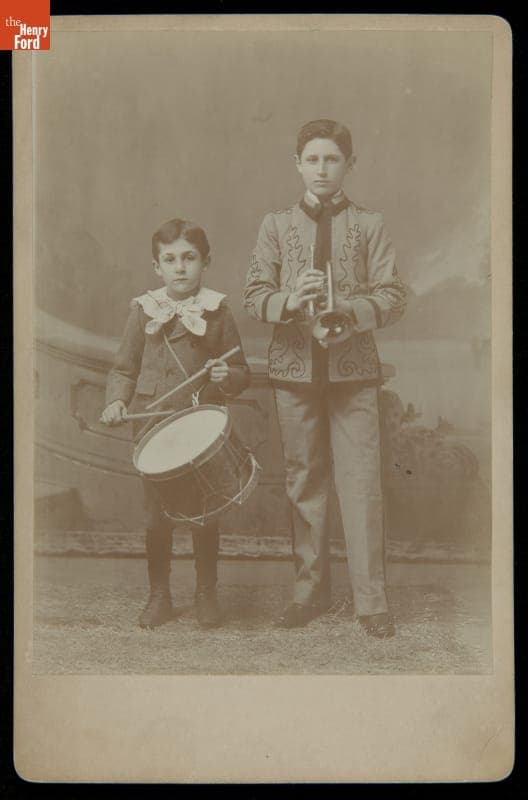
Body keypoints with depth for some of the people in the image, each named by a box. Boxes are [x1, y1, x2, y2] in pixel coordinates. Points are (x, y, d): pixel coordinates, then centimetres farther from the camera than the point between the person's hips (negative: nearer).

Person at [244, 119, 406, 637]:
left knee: (362, 484, -5)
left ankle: (371, 599, 4)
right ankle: (311, 589, 20)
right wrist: (289, 301, -18)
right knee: (303, 483, 8)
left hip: (353, 370, -1)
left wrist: (347, 311, -20)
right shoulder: (276, 225, 9)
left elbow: (392, 297, -1)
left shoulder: (369, 226, 6)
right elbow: (254, 295, 3)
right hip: (294, 370, 2)